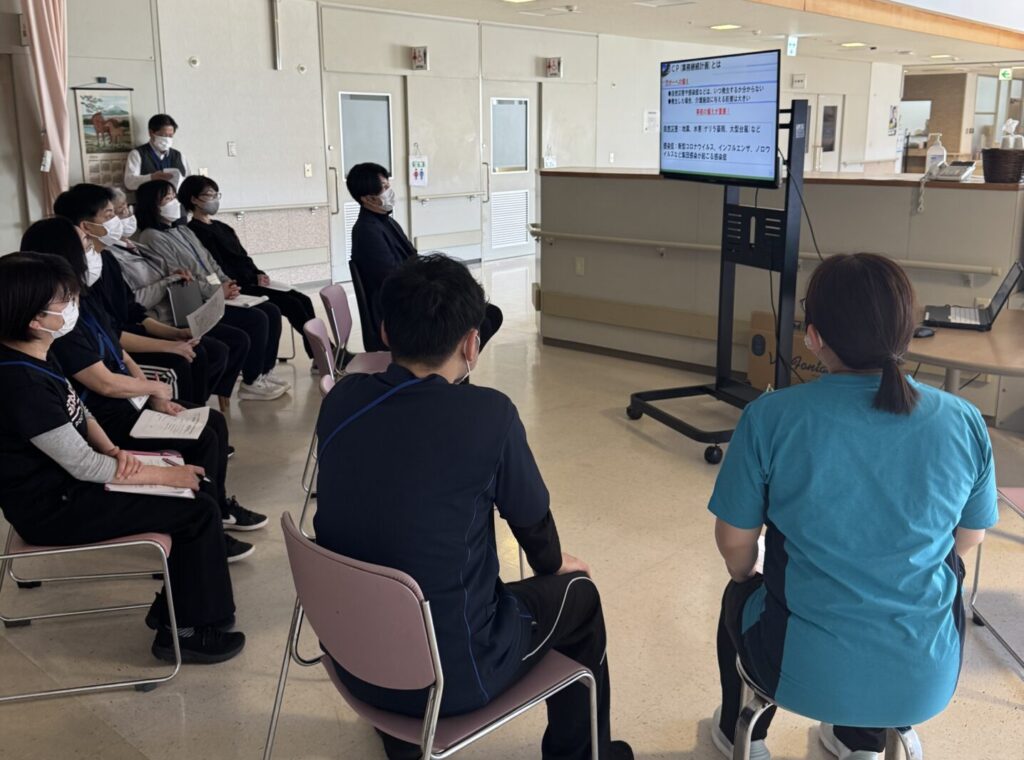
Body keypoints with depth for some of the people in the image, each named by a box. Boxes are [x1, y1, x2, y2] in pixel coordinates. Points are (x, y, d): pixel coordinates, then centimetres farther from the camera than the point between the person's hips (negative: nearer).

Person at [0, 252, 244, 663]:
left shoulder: (35, 356, 1)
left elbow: (79, 412, 13)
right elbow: (84, 465, -25)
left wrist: (112, 449, -6)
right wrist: (167, 474, -15)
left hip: (69, 480, 9)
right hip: (55, 508, -9)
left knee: (198, 489, 6)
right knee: (200, 510, -10)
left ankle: (173, 608, 18)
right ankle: (186, 629, 7)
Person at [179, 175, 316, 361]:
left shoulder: (222, 227, 20)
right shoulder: (196, 232, -8)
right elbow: (219, 268, -13)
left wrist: (259, 275, 0)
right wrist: (253, 280, -13)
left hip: (250, 282, 9)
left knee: (303, 300, -6)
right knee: (292, 304, -18)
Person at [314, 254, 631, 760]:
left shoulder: (341, 401, -8)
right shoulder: (488, 414, -22)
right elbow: (531, 519, -2)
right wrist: (553, 566, 17)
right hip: (451, 675, -5)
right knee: (577, 593, 19)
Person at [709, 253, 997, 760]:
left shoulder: (771, 417, -18)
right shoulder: (964, 422, -10)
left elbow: (735, 545, -7)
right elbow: (969, 538, 6)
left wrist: (746, 579, 15)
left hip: (805, 670, -2)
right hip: (925, 678, 3)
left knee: (740, 596, 32)